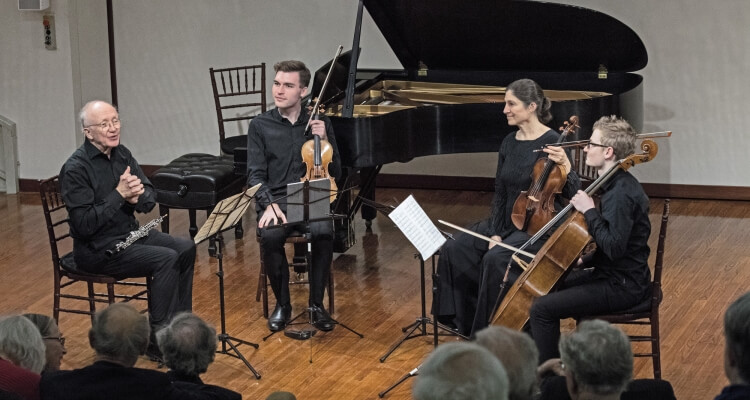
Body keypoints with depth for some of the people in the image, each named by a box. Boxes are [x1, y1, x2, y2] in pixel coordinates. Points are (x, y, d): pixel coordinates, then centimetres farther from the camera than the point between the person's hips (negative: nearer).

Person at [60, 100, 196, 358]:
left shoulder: (122, 154, 6)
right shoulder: (76, 169, -18)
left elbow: (150, 199, 6)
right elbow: (84, 225, -24)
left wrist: (136, 197, -18)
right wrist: (119, 194, -25)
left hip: (129, 233, 8)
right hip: (97, 249, -8)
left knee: (186, 249, -4)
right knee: (166, 259, -23)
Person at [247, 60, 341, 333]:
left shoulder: (320, 123, 11)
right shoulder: (261, 126, 8)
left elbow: (335, 173, 9)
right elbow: (256, 175, 1)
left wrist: (324, 141, -7)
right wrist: (269, 204, -18)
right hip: (276, 201, 0)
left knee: (323, 232, -33)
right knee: (270, 236, -33)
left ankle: (317, 303, -15)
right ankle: (282, 304, -12)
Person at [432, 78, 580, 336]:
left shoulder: (552, 143, -13)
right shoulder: (509, 143, 8)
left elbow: (573, 195, -16)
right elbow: (500, 194, 9)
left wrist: (566, 168, -36)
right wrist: (495, 232, -3)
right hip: (508, 222, 7)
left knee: (495, 259, -31)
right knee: (454, 250, -11)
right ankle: (468, 322, -1)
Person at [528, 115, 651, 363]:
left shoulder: (621, 193, -23)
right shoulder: (617, 184, 9)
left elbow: (614, 247, -30)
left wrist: (589, 211, -23)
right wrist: (584, 262, 9)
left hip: (622, 287, -11)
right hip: (613, 275, 11)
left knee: (542, 308, -16)